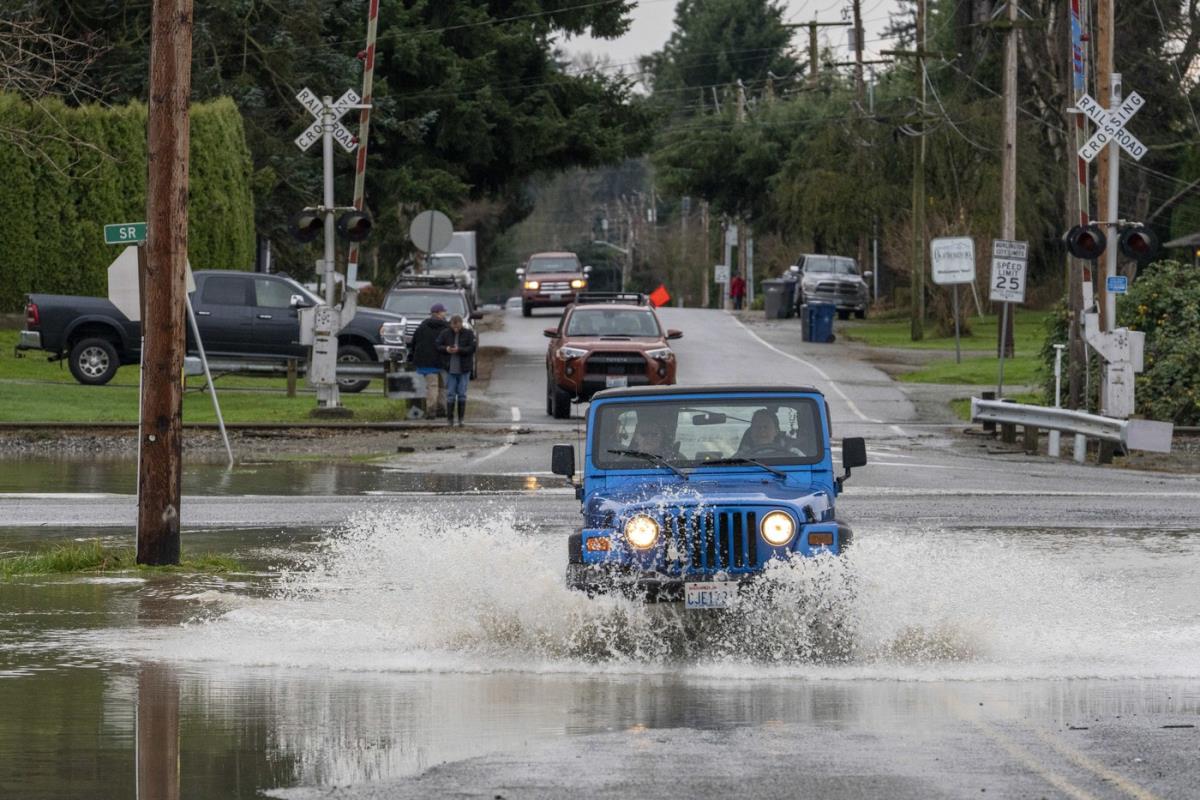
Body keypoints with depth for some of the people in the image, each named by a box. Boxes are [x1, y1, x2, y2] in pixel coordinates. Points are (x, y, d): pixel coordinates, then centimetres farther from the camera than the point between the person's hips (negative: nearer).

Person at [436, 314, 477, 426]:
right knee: (450, 394, 0)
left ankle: (461, 419, 9)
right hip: (450, 369, 1)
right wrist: (446, 349, -19)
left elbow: (472, 348, -10)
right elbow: (438, 346, 3)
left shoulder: (469, 334, -3)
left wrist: (459, 350, -24)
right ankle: (449, 419, 6)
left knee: (462, 394, 2)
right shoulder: (445, 333, 1)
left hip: (464, 370, -1)